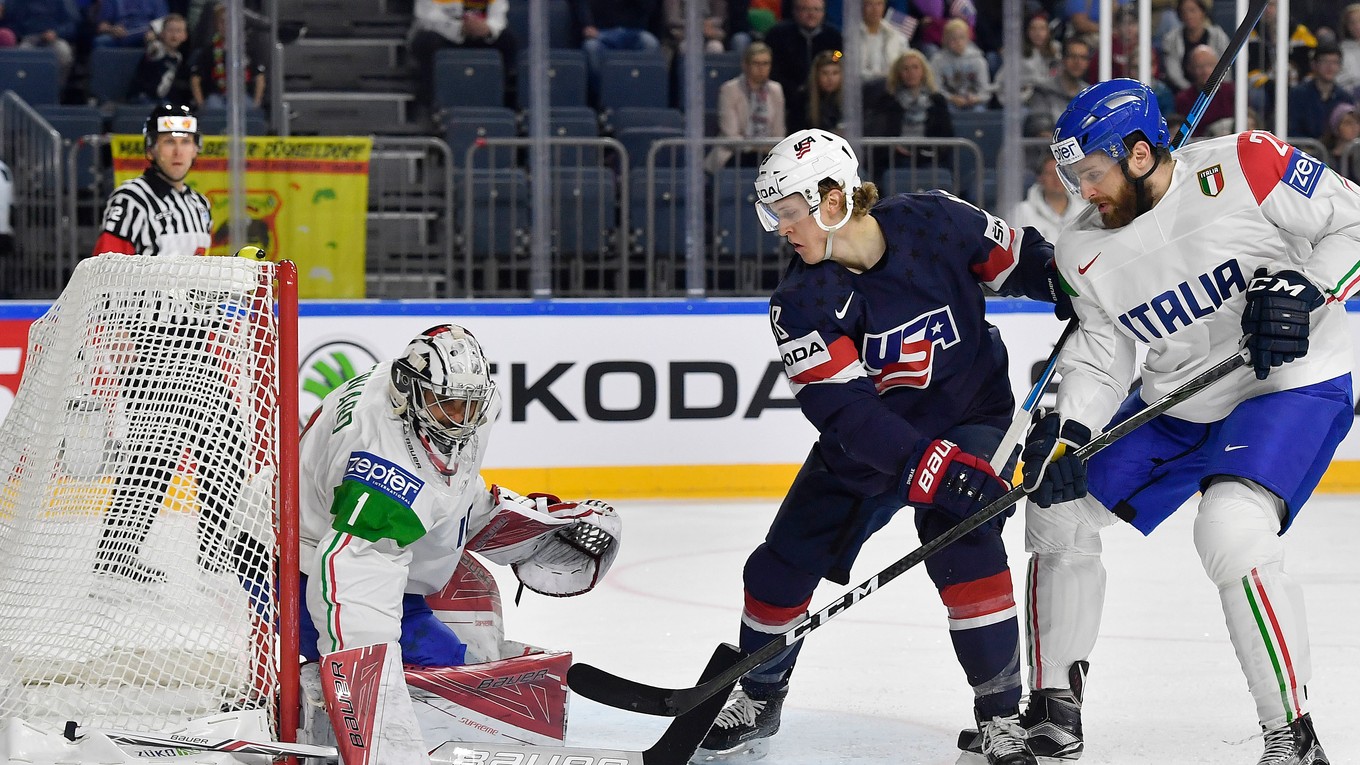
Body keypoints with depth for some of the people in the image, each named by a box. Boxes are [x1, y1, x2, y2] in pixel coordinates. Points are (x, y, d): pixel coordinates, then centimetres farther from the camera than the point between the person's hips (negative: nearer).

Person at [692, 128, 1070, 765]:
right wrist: (929, 466, -40)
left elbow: (1017, 259, 0)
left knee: (962, 542, -27)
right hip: (868, 437, 3)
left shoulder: (933, 223, -19)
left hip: (970, 414, -3)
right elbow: (844, 409, -29)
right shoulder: (801, 304, -19)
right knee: (784, 562, 2)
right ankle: (757, 698, 29)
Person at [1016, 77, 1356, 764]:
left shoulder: (1242, 168, -20)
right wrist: (1064, 432, -17)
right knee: (1061, 512, 7)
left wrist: (1301, 289, -28)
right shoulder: (1087, 251, -1)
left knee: (1231, 533, -30)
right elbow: (1101, 353, -1)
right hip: (1176, 403, 8)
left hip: (1292, 383, -8)